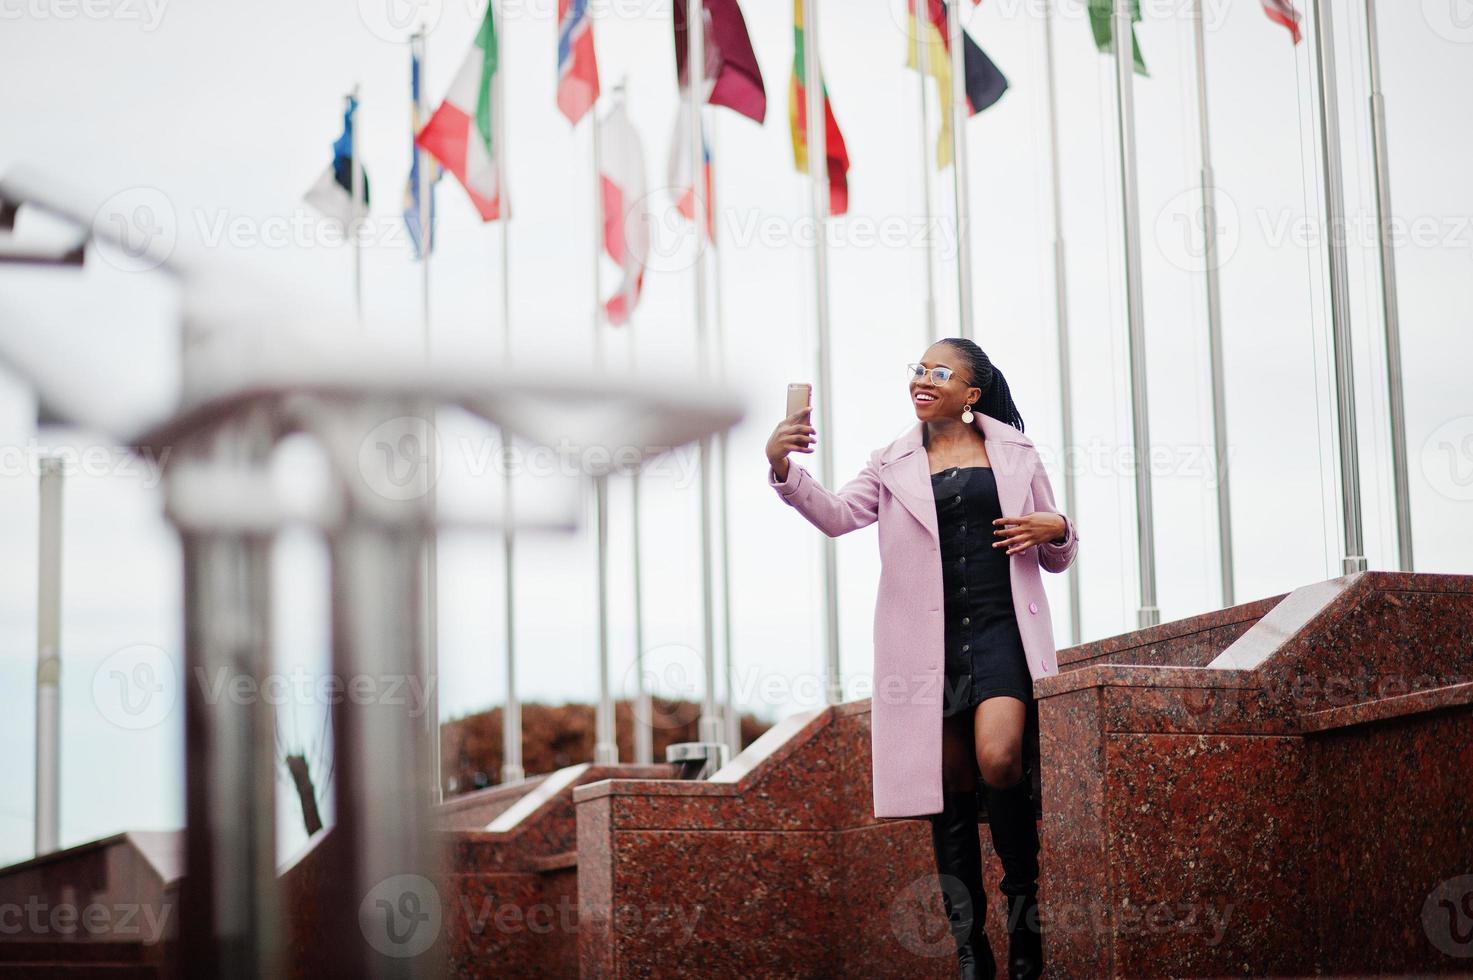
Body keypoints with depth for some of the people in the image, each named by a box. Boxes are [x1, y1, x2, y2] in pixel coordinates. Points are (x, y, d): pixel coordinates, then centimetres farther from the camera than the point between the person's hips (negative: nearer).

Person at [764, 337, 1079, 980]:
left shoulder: (1015, 454, 12)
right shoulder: (896, 464, 12)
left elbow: (1056, 559, 18)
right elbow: (836, 515, -5)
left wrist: (1055, 529, -5)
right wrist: (783, 469, -21)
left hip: (1000, 629, -1)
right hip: (929, 639, 2)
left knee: (997, 759, -23)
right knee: (951, 789, 2)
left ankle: (1025, 905, -4)